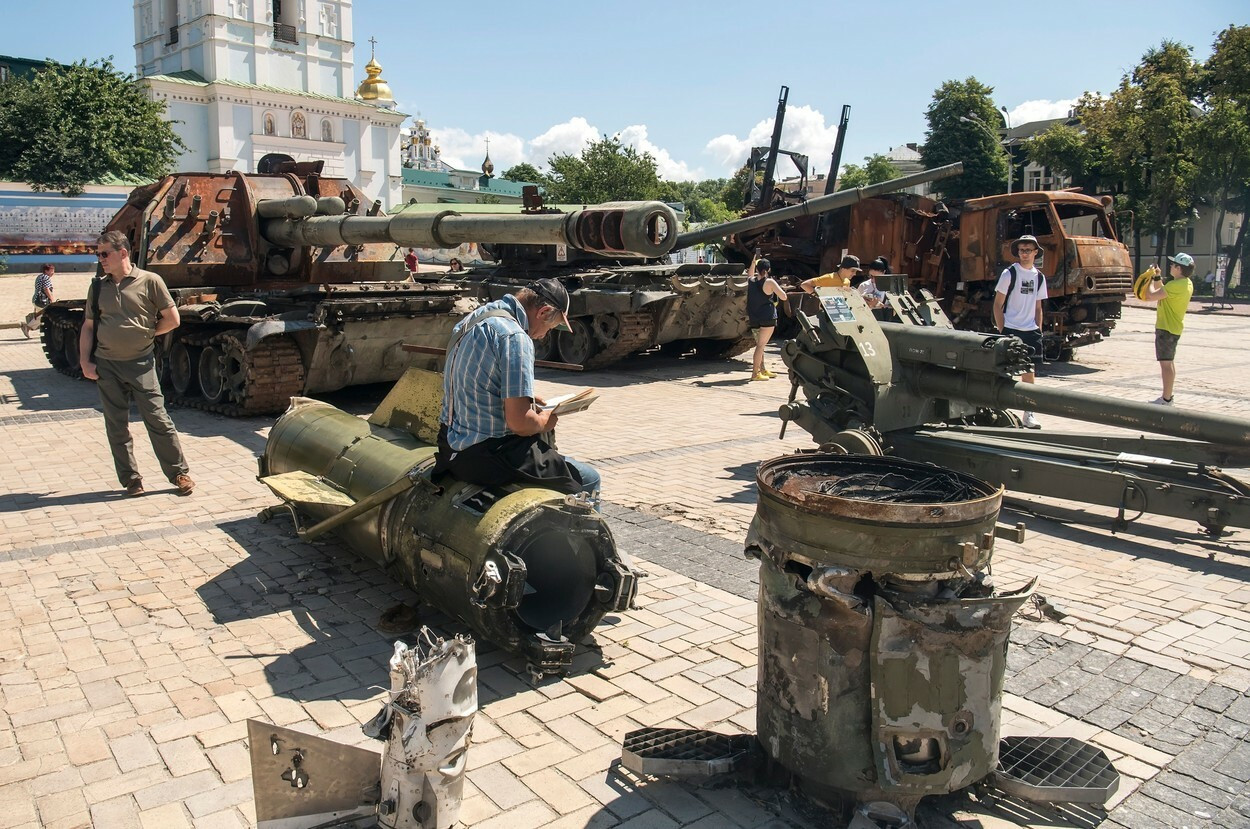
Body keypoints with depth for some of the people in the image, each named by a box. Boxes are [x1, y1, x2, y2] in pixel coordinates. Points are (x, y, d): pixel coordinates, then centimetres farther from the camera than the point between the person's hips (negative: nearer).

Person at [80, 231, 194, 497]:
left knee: (158, 420, -1)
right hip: (106, 366, 4)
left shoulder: (149, 281, -5)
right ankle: (130, 479, 16)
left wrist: (146, 333, -1)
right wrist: (85, 362, 3)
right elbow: (88, 327, 11)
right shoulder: (98, 287, 7)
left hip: (141, 363, -4)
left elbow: (172, 320, -1)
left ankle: (179, 473, 9)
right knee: (116, 426, 7)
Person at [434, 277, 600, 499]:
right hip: (486, 459, -10)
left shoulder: (474, 318, 8)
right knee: (589, 480, 0)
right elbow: (519, 422, -25)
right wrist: (544, 421, -4)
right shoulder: (515, 337, -21)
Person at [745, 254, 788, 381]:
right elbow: (783, 297, -10)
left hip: (753, 318, 6)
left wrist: (753, 262, 29)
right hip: (767, 318, -6)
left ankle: (762, 370, 28)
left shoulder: (751, 280, 6)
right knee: (761, 345, -6)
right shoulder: (770, 282, -11)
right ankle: (755, 373, -9)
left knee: (760, 344, 19)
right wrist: (779, 289, 7)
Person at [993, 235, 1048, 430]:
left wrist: (1038, 331, 9)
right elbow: (997, 305, -3)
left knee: (1030, 371, 5)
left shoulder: (1039, 277, 13)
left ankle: (1029, 413, 12)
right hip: (1011, 330, -4)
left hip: (1031, 332, 5)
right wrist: (1001, 331, -9)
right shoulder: (1009, 274, -2)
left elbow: (1038, 308, 18)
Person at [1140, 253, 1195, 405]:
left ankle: (1166, 400, -5)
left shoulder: (1176, 285, -23)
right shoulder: (1187, 283, 10)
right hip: (1173, 327, 11)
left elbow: (1151, 296, -24)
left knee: (1166, 363, -7)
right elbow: (1162, 292, 20)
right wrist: (1157, 277, 10)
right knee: (1169, 362, 19)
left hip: (1166, 328, -11)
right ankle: (1168, 396, 29)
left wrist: (1151, 278, -9)